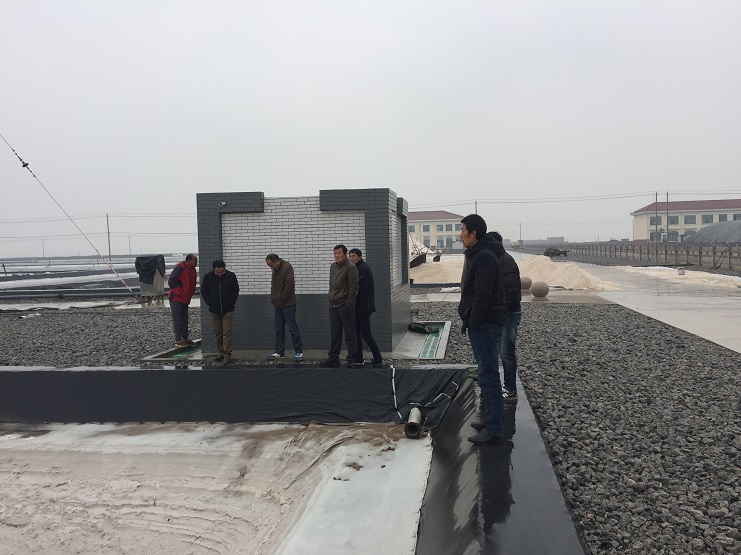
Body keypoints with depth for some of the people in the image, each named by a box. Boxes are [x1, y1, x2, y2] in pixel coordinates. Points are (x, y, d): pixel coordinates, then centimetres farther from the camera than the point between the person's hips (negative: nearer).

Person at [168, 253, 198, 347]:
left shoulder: (192, 270, 9)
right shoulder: (180, 267, -17)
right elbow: (171, 281, -21)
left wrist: (189, 295, 10)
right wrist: (179, 292, -18)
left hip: (185, 299, 8)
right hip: (176, 298, -8)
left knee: (184, 319, 12)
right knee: (177, 319, -5)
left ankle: (185, 338, 19)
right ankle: (178, 339, -2)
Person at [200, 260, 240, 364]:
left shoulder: (231, 276, -5)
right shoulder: (207, 277, -2)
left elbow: (236, 290, 7)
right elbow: (203, 291, 8)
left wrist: (231, 302, -2)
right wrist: (209, 303, -1)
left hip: (228, 310, -2)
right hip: (214, 311, 2)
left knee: (227, 332, -7)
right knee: (217, 333, 8)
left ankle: (227, 355, -6)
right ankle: (221, 352, 20)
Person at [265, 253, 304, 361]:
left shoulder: (287, 267, -14)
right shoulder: (275, 270, 13)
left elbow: (290, 285, -21)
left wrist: (281, 299, -16)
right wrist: (273, 298, 10)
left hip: (288, 305, -9)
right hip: (278, 305, 9)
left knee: (293, 328, -3)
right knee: (279, 329, 12)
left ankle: (299, 351, 5)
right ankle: (279, 351, 19)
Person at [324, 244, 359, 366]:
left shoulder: (350, 267, -11)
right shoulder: (333, 266, 14)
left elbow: (353, 288, -14)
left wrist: (349, 304, -14)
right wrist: (331, 299, 15)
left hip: (345, 306, -8)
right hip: (333, 306, 8)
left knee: (349, 334, -1)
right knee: (334, 334, 12)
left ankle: (352, 359, 6)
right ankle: (333, 358, 20)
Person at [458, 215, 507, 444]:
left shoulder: (484, 257, -17)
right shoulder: (475, 255, 16)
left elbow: (483, 295, -23)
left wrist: (473, 322, -19)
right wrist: (468, 321, 18)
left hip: (485, 325, -11)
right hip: (480, 324, 11)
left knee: (488, 376, -7)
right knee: (487, 374, 17)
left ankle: (493, 429, -1)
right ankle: (490, 418, 28)